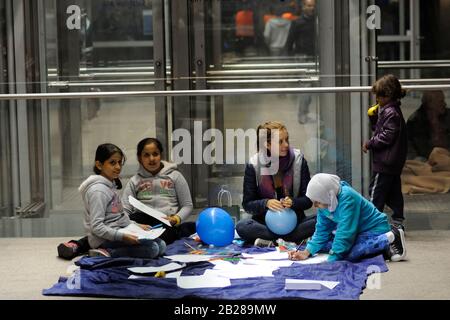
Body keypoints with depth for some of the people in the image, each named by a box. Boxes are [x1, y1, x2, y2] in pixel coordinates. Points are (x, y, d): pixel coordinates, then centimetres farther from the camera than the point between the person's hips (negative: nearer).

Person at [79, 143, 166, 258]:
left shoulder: (110, 185, 16)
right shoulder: (98, 190, -15)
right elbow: (96, 227, -22)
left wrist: (136, 226, 13)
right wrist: (122, 236, -30)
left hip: (116, 234, 10)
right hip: (105, 239, -10)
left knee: (161, 245, 0)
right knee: (152, 248, -23)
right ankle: (108, 253, -20)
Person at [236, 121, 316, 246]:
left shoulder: (298, 160, -2)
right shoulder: (253, 165, -4)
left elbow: (308, 200, 0)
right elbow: (247, 204, -1)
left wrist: (292, 203, -21)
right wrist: (266, 203, -21)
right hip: (265, 221, 0)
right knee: (241, 227, -32)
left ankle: (271, 240, -24)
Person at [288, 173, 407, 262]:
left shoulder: (347, 198, -29)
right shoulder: (325, 202, -4)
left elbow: (345, 232, -31)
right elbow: (321, 231, 2)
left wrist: (331, 260, -32)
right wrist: (306, 252, -12)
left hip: (376, 229, -10)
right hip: (359, 231, 10)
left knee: (347, 254, -32)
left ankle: (389, 239, -13)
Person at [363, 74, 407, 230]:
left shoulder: (391, 113, -17)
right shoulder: (386, 110, 14)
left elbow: (386, 136, -22)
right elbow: (379, 129, 20)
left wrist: (370, 144, -14)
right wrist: (373, 117, 6)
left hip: (385, 162, -10)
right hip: (394, 163, 10)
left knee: (376, 191, -5)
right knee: (394, 191, 13)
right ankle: (398, 222, 17)